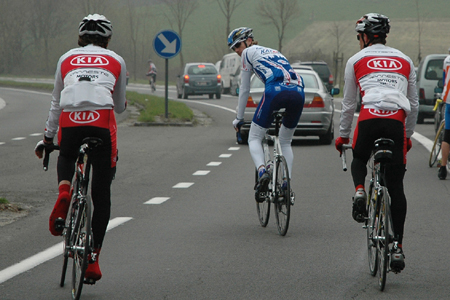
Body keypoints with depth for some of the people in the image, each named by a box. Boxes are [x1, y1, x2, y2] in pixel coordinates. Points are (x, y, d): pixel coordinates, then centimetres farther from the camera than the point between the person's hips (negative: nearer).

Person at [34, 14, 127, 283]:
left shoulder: (67, 59, 23)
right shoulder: (116, 61, 22)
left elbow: (56, 103, 25)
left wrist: (47, 138, 34)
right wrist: (123, 105, 52)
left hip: (69, 122, 1)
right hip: (102, 122, -1)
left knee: (66, 158, 35)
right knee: (101, 194, 9)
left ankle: (64, 190, 1)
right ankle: (93, 258, 5)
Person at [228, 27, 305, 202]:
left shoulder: (248, 52, 18)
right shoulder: (273, 52, 36)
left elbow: (244, 89, 19)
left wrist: (239, 118, 28)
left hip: (276, 91, -6)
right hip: (298, 92, 6)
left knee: (254, 138, 6)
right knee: (285, 142, 24)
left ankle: (262, 172, -22)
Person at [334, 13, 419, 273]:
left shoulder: (356, 60, 16)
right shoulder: (405, 61, 22)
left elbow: (349, 104, 19)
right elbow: (414, 104, 24)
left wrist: (343, 135, 30)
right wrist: (408, 135, 34)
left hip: (369, 119, -1)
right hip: (397, 122, 1)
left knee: (359, 160, 31)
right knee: (396, 186, 6)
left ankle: (360, 191, -1)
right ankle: (398, 248, 2)